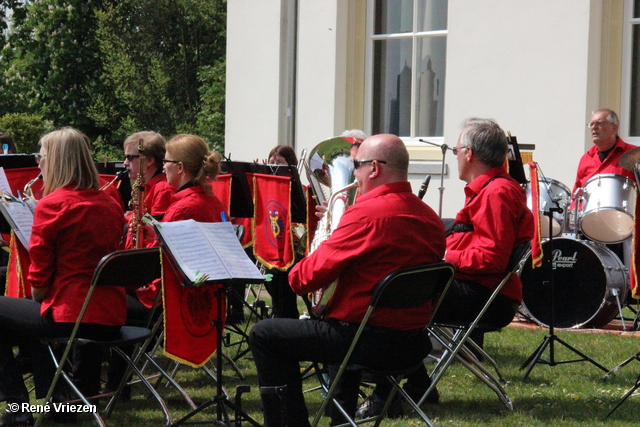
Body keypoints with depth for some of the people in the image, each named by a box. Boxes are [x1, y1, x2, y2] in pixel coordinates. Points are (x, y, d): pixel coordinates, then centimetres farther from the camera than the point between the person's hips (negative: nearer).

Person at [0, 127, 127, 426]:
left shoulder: (52, 205, -12)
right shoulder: (110, 204, 8)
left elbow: (39, 279, -9)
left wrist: (38, 296, 13)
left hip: (72, 315, -7)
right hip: (112, 317, 7)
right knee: (32, 312, 36)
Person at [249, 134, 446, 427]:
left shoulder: (366, 213, -19)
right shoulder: (430, 218, 4)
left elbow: (310, 276, -14)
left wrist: (295, 275, 8)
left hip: (371, 341, -8)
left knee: (264, 334, 7)